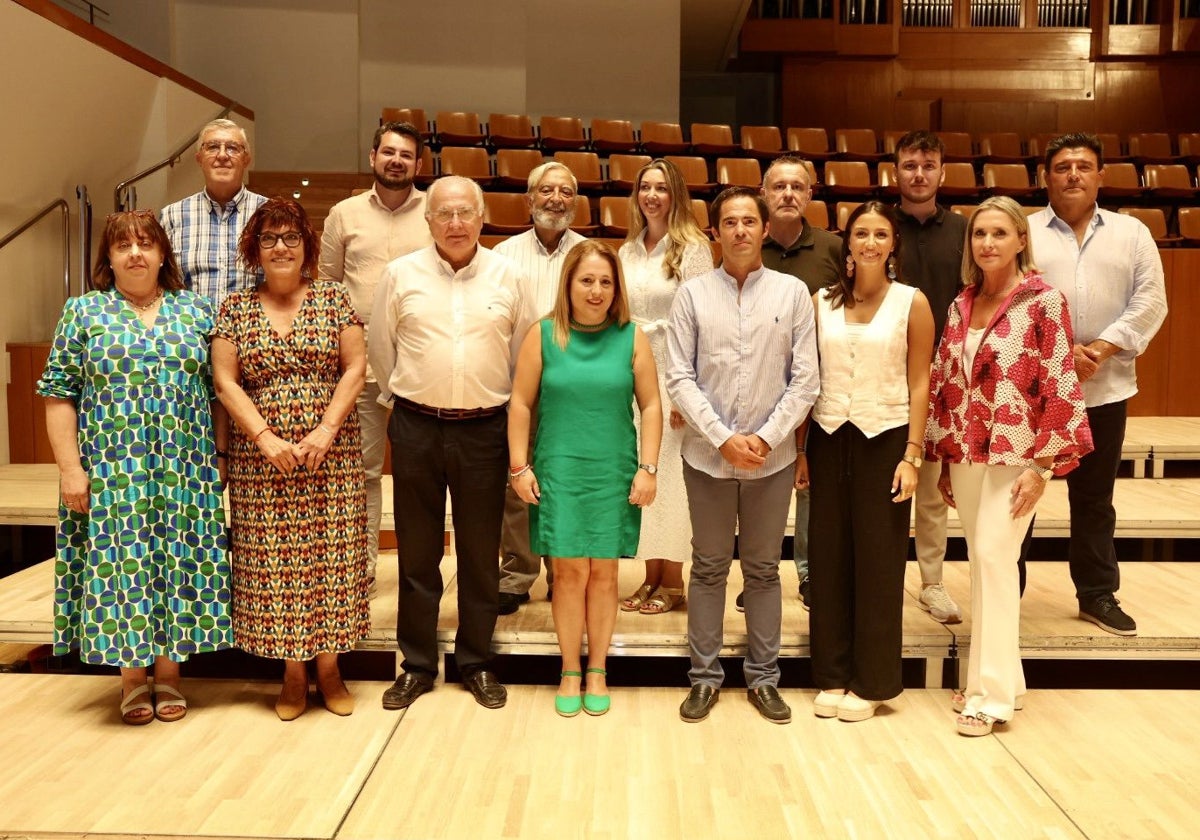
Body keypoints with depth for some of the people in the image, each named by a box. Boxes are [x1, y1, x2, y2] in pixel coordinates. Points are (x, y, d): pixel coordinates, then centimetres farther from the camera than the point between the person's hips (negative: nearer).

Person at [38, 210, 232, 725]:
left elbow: (219, 391, 8)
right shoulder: (83, 312, 4)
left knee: (178, 563, 5)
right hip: (112, 470, -1)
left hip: (184, 471, 1)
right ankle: (132, 678, 19)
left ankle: (169, 673, 20)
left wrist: (221, 456, 3)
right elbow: (58, 393, 1)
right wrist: (70, 467, -7)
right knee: (121, 562, 3)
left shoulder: (197, 311, 7)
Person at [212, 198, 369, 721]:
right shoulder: (235, 309, 7)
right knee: (272, 560, 3)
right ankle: (293, 673, 17)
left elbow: (355, 367, -1)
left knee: (330, 555, 2)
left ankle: (328, 668, 16)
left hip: (332, 456, -1)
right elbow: (225, 381, 1)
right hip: (260, 459, 1)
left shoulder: (333, 298, 5)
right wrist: (265, 436, -11)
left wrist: (326, 429, -12)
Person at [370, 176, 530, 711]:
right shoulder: (401, 274, 1)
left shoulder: (507, 277, 2)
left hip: (484, 430, 0)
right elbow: (380, 345, 10)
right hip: (416, 428, 0)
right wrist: (398, 397, 13)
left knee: (481, 553, 9)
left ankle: (476, 663, 24)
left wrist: (508, 408, 9)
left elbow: (522, 352, 8)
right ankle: (417, 664, 23)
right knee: (417, 552, 9)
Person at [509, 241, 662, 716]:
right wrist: (519, 467, -2)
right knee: (569, 572, 3)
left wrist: (648, 469, -3)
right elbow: (521, 403, 1)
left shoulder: (631, 338, 1)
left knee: (604, 573, 7)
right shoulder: (543, 334, 0)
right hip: (558, 472, -1)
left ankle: (597, 669, 23)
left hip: (614, 475, 1)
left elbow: (650, 406, 2)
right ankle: (570, 671, 19)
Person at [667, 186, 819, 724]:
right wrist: (723, 438, -12)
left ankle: (763, 677, 25)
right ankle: (705, 675, 23)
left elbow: (804, 380, -1)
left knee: (763, 569, 12)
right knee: (709, 568, 10)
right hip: (707, 455, 0)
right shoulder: (693, 293, 0)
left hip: (771, 457, 1)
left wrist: (766, 438, -10)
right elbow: (679, 378, -4)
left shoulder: (792, 293, 1)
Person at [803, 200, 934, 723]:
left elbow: (919, 385, -2)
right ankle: (832, 675, 20)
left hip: (885, 438, -2)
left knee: (878, 560, 4)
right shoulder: (821, 302, 5)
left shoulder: (912, 303, -1)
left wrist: (912, 455, -8)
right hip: (828, 437, 2)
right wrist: (801, 448, 2)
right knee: (828, 557, 6)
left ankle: (871, 680, 18)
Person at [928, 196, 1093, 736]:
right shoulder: (962, 305, 9)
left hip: (1016, 454, -5)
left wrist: (1042, 466, -14)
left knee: (993, 557, -10)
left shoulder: (1044, 302, -7)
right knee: (983, 561, 10)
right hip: (966, 454, 6)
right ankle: (1003, 679, 23)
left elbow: (1061, 389, -10)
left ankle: (992, 692, 1)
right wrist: (943, 460, 10)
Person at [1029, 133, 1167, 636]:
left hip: (1105, 387, 2)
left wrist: (1102, 348, -12)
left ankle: (1098, 594, 25)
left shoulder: (1132, 233, 9)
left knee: (1094, 496, 12)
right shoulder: (1022, 231, 2)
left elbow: (1149, 301, 2)